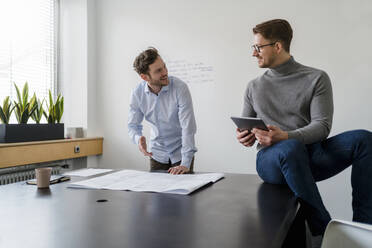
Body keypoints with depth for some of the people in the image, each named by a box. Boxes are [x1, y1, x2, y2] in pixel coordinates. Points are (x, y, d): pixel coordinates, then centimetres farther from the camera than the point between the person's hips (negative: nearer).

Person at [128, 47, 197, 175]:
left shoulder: (180, 87, -23)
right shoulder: (137, 93, -11)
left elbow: (188, 127, -25)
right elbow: (133, 125, -1)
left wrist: (185, 164, -29)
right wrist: (138, 139, -25)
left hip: (180, 153, -3)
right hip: (157, 154, 3)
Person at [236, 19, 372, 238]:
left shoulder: (317, 79, 5)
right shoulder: (254, 87, 15)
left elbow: (322, 126, -6)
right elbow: (246, 130, 18)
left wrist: (286, 136, -25)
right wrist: (245, 137, -8)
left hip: (311, 156, 1)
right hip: (273, 160, 0)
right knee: (291, 148, -37)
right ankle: (324, 230, -28)